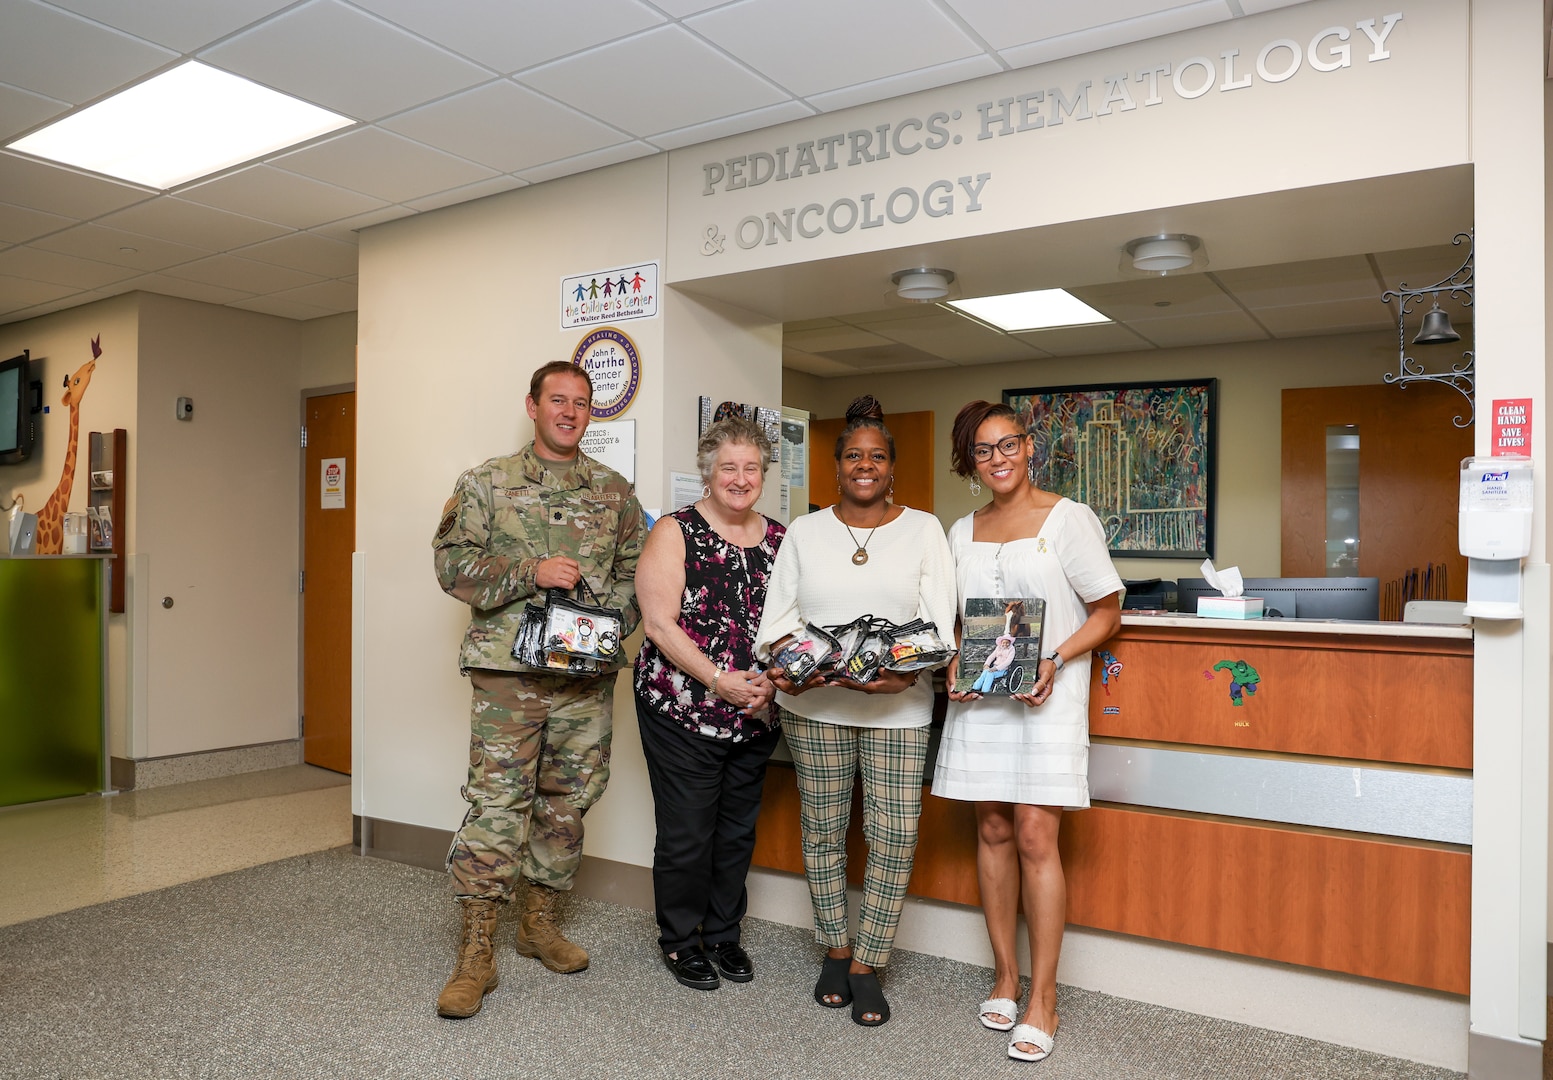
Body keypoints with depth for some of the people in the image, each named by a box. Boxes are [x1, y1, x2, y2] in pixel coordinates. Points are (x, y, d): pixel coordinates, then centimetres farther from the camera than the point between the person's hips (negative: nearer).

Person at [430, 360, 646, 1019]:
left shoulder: (614, 491, 11)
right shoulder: (487, 483, 4)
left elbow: (636, 572, 12)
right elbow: (452, 561, -3)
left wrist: (610, 625, -5)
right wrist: (533, 572, -14)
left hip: (589, 672, 3)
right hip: (508, 669, -3)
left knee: (568, 800, 11)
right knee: (496, 800, -4)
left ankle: (540, 922, 29)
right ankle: (476, 952, 5)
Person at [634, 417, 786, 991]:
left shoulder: (779, 539, 7)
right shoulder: (675, 532, -6)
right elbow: (659, 624, -13)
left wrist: (773, 679, -10)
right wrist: (719, 679, -20)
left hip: (756, 718, 5)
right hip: (683, 712, -4)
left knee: (738, 830, 15)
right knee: (687, 834, 3)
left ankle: (724, 933, 34)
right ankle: (680, 940, 25)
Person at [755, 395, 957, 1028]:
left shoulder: (923, 529, 6)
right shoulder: (804, 532, 10)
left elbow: (940, 620, -2)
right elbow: (779, 614, 5)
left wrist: (907, 673, -19)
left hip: (897, 708, -1)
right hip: (815, 704, 1)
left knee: (894, 835, -4)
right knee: (822, 828, 9)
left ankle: (866, 964, 13)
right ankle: (834, 951, 27)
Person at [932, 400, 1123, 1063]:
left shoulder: (1068, 519, -3)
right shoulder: (963, 531, 11)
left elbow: (1107, 612, -2)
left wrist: (1055, 660, -16)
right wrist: (954, 663, -2)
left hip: (1047, 696, -4)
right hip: (979, 696, 4)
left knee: (1035, 837, -7)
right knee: (993, 831, 8)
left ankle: (1042, 998, 5)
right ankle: (1004, 976, 22)